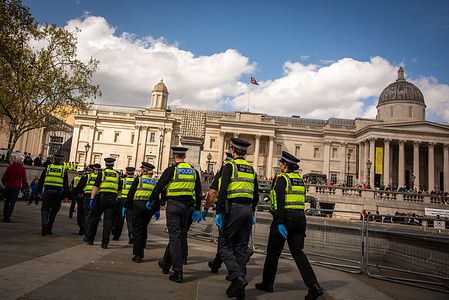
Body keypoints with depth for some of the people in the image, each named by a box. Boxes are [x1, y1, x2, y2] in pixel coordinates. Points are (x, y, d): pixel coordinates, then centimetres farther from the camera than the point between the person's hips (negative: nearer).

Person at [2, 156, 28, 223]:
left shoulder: (9, 167, 3)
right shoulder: (22, 169, -2)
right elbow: (24, 179, -1)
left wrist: (4, 183, 21)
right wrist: (23, 187, 11)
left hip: (8, 186, 2)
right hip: (16, 187, -2)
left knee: (7, 202, 14)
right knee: (12, 203, 0)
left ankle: (5, 217, 18)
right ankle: (7, 218, -5)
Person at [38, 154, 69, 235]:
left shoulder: (48, 167, 9)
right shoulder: (64, 169, 5)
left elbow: (41, 180, 8)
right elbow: (66, 184, 2)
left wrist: (39, 192, 15)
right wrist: (65, 196, 5)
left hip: (47, 191, 0)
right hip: (58, 192, 0)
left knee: (45, 208, 5)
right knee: (54, 210, 12)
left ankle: (44, 223, -23)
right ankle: (48, 229, 14)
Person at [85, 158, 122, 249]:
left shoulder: (102, 173, 1)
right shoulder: (117, 175, 11)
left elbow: (96, 186, -8)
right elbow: (119, 190, 16)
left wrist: (92, 198, -10)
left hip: (101, 198, -2)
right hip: (112, 199, 2)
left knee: (95, 218, 11)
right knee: (108, 220, 1)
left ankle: (90, 239, 22)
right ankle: (105, 243, -3)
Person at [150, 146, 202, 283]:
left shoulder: (171, 170, -5)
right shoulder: (193, 171, 11)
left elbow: (158, 187, -3)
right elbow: (198, 192, 13)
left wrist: (150, 201, 14)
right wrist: (197, 210, 20)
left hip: (173, 205, -5)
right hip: (186, 207, 5)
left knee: (175, 237, -3)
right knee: (176, 235, 18)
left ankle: (178, 272, -5)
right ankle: (166, 264, 33)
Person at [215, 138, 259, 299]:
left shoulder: (230, 165, -3)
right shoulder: (251, 169, 16)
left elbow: (223, 190, -13)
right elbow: (256, 196, 17)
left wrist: (219, 212, -11)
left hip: (234, 208, -6)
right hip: (248, 209, 6)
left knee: (225, 246, 3)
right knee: (241, 248, 9)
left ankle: (238, 277, -13)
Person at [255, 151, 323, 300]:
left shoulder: (281, 178, -9)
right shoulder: (300, 179, 14)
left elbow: (280, 202, -18)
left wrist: (280, 223, -20)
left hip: (285, 217, -7)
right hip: (300, 217, 7)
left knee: (273, 252, 8)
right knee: (298, 252, 8)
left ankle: (267, 283, 22)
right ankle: (314, 286, -4)